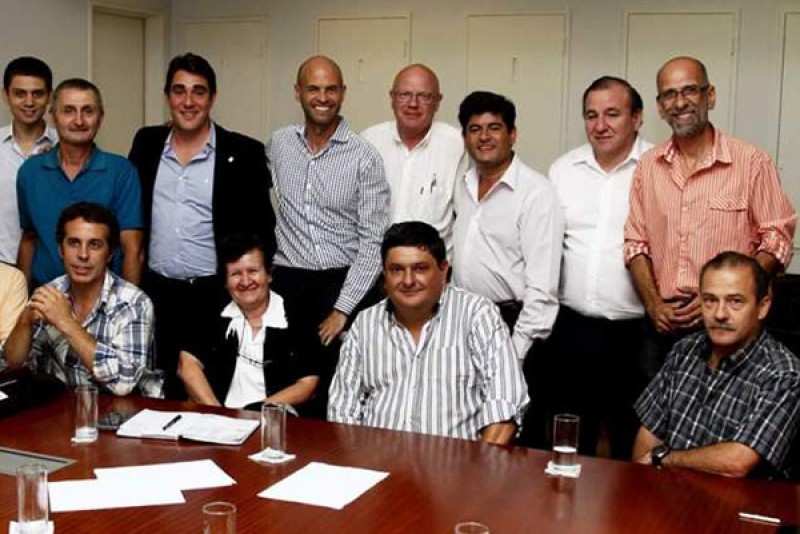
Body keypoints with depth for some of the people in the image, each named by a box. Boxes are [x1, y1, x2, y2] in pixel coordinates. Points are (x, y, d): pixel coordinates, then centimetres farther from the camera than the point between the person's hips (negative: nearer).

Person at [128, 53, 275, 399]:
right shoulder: (146, 144, 8)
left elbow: (261, 230, -1)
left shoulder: (244, 153, -3)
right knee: (160, 395, 10)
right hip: (155, 293, 3)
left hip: (214, 295, -3)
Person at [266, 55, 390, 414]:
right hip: (286, 282, 3)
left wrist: (342, 309, -12)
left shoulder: (364, 157, -6)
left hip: (341, 285, -3)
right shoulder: (278, 145, 5)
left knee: (335, 397, 1)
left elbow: (372, 241, -8)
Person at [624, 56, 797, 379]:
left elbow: (776, 242, -6)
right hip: (663, 325, 4)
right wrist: (653, 304, -3)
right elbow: (636, 243, 10)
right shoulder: (648, 166, 8)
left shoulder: (752, 162, -5)